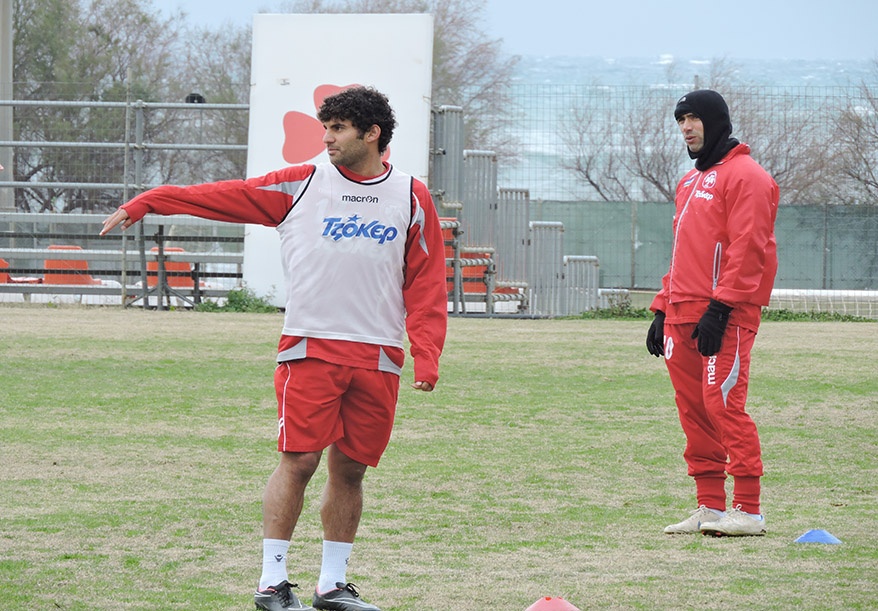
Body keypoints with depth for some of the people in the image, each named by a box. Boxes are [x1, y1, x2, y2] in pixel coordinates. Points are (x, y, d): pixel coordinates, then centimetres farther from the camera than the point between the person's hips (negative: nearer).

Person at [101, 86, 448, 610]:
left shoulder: (412, 198, 10)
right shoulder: (301, 185, 8)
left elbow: (427, 283, 8)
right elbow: (223, 196, 8)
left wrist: (426, 355, -2)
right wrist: (145, 204, 4)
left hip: (379, 357, 2)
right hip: (310, 348, -1)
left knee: (351, 468, 5)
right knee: (299, 460, -8)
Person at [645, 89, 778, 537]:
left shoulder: (744, 176, -5)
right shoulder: (690, 182, 23)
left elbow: (748, 249, -14)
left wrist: (719, 308, -21)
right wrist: (662, 309, 18)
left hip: (724, 315, -9)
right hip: (682, 315, 9)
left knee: (723, 403, -14)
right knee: (693, 409, 6)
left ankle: (748, 510, -12)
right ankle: (710, 507, 10)